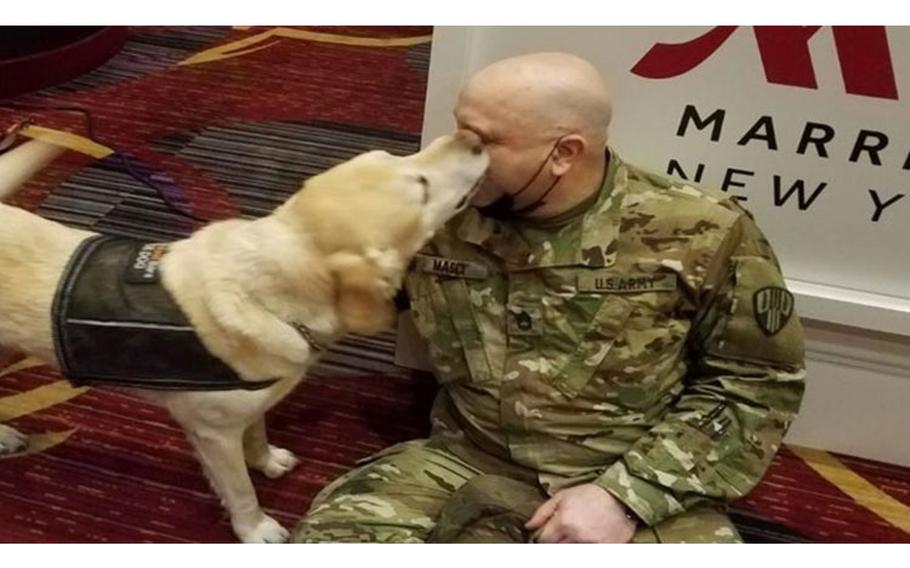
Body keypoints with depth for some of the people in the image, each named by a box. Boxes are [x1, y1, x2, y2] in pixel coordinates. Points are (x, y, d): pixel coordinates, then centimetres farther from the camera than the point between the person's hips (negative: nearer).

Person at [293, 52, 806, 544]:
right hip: (469, 463, 2)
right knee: (333, 532, -19)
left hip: (644, 485, -1)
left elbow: (759, 381, -6)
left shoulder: (701, 234, -11)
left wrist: (628, 493, -14)